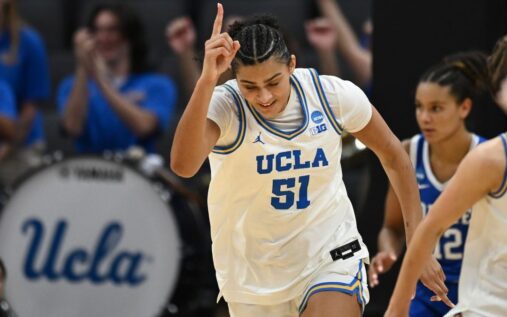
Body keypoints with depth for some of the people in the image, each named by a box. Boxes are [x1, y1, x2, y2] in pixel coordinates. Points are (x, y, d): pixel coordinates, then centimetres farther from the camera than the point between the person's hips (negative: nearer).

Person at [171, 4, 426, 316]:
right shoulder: (225, 107, -20)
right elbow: (183, 165, -41)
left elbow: (393, 156, 5)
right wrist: (207, 80, -49)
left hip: (331, 259, 0)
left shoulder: (334, 95, -12)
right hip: (255, 276, 0)